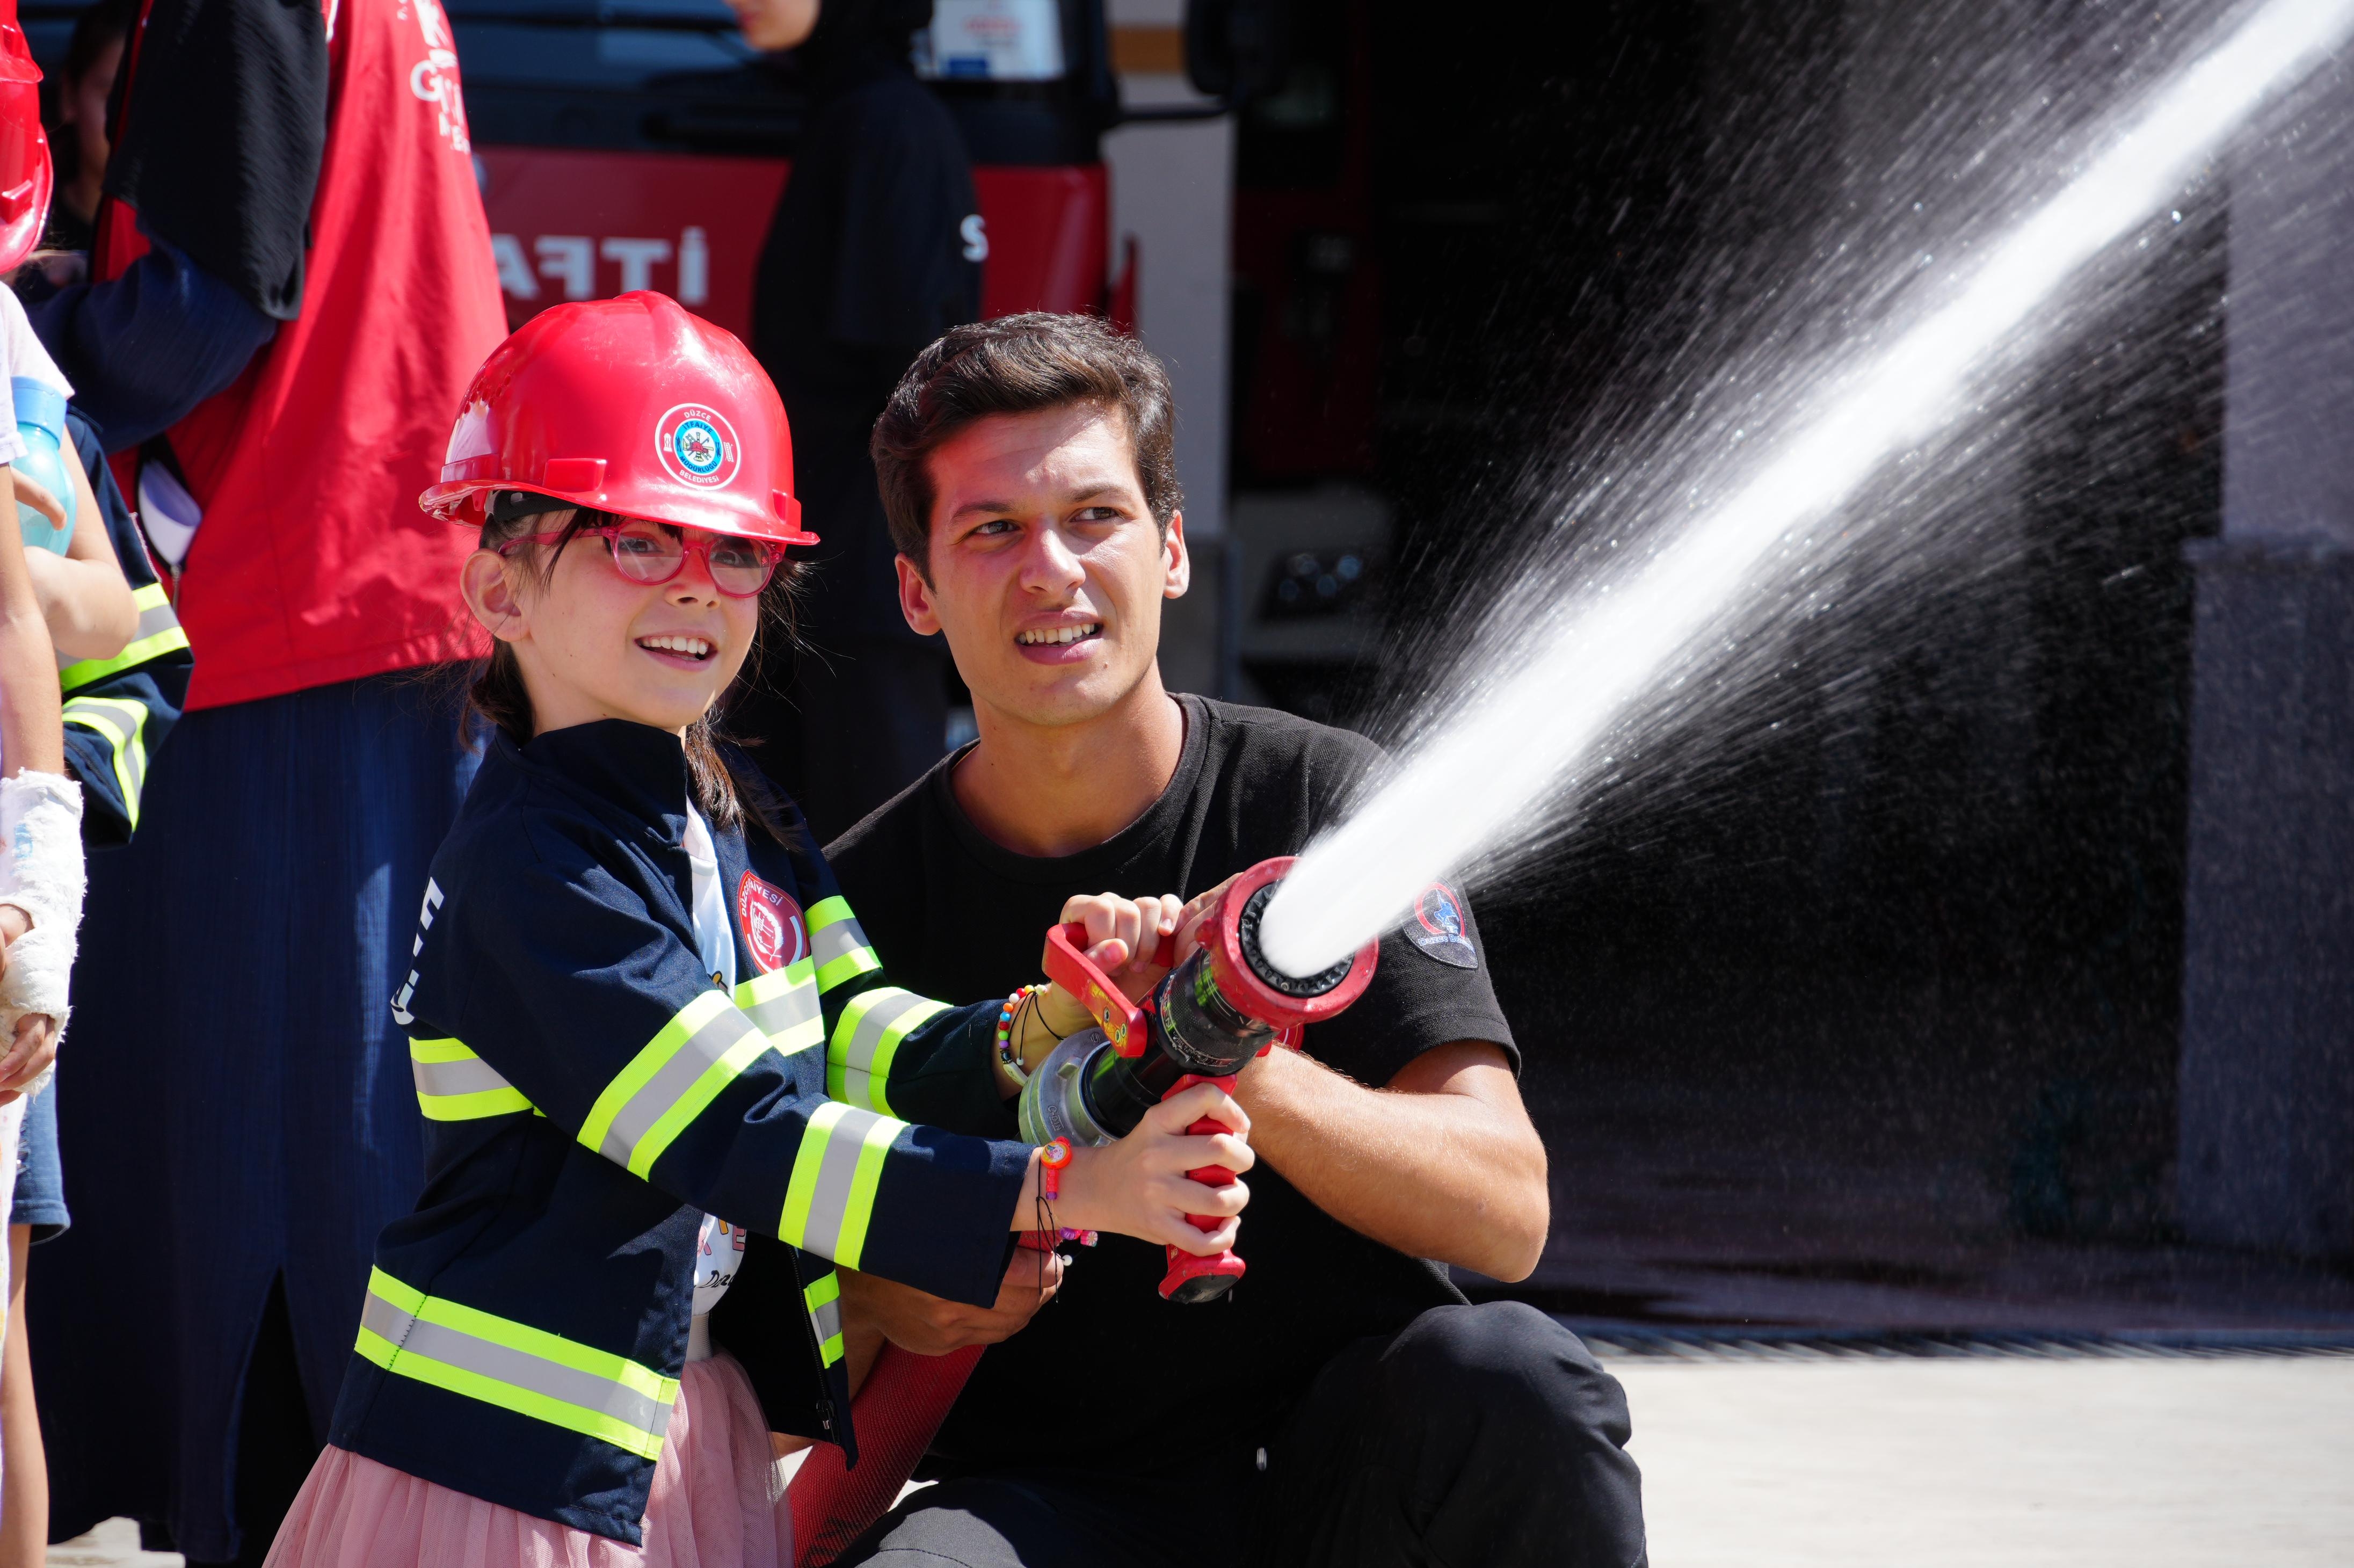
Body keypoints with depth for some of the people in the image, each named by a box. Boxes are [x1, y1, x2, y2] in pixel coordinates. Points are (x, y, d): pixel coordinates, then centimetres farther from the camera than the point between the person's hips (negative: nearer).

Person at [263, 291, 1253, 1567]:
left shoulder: (731, 806, 8)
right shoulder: (531, 873, -21)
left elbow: (854, 1040, 4)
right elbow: (748, 1141, -27)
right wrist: (1061, 1190, -30)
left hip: (698, 1407, 8)